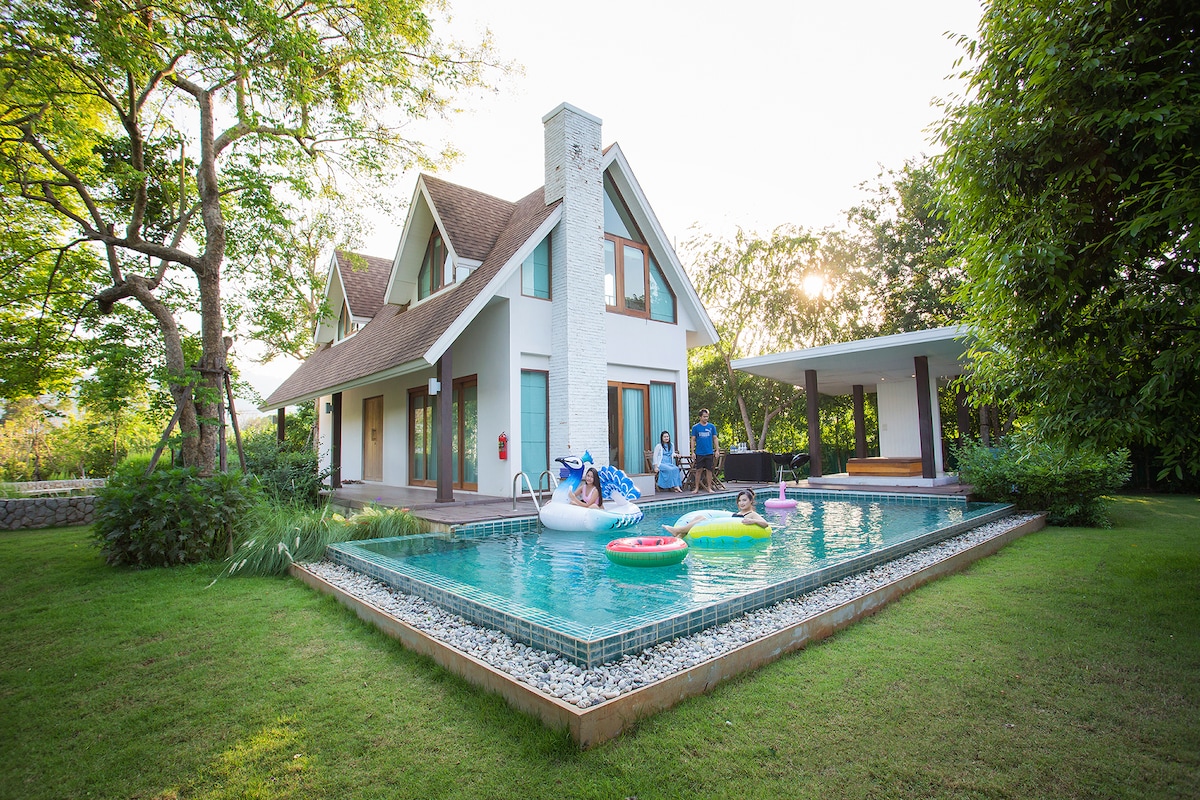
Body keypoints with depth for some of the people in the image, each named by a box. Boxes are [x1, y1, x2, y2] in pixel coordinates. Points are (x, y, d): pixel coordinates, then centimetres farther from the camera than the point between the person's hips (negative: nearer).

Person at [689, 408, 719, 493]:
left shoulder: (712, 426, 5)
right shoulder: (695, 427, 0)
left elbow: (715, 438, 9)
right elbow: (693, 440, 1)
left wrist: (717, 450, 2)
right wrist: (693, 452, -4)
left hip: (709, 452, 1)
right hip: (699, 453, -1)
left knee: (709, 470, 5)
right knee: (699, 470, 2)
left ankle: (709, 487, 14)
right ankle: (697, 488, 11)